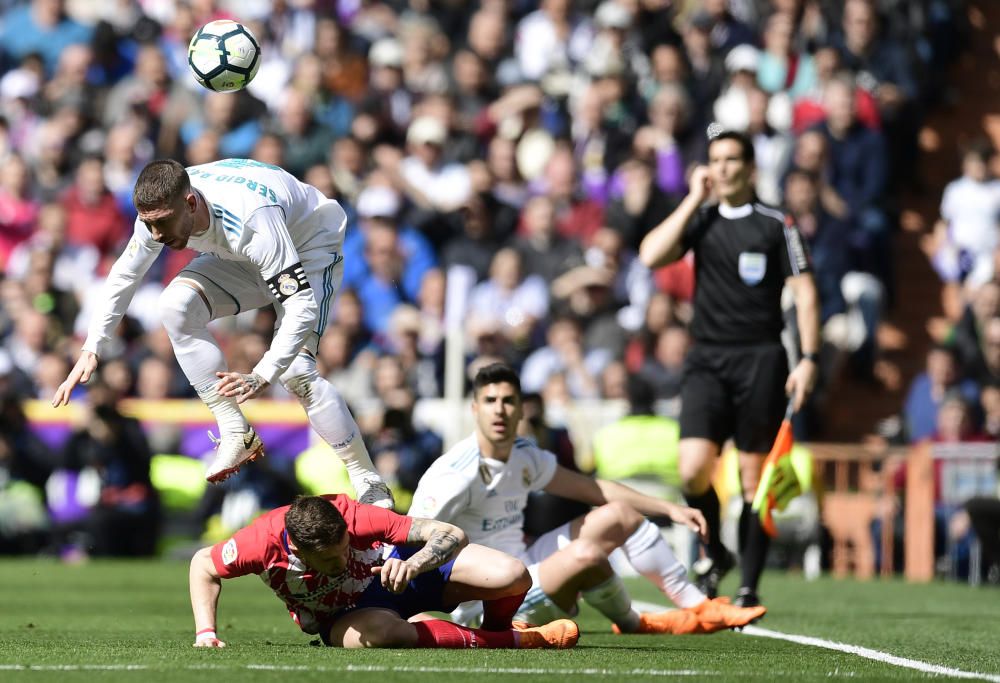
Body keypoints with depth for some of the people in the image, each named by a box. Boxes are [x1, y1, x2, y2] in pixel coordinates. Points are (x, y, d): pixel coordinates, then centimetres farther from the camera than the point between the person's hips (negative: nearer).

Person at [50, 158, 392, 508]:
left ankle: (369, 485, -12)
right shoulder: (159, 211, -22)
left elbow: (302, 306, -42)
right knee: (176, 306, -20)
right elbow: (124, 275, -3)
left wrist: (262, 376, -51)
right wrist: (91, 351, -7)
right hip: (244, 257, 6)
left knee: (295, 370, -25)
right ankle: (237, 435, -12)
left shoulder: (251, 220, -43)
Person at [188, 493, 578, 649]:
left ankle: (496, 628, 19)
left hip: (400, 566, 0)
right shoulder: (265, 543, -33)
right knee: (378, 633, -41)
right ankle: (519, 641, -21)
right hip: (345, 614, 0)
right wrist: (206, 632, -21)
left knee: (513, 576, -22)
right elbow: (204, 565, -11)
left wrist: (412, 566, -53)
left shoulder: (354, 518, -36)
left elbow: (450, 534, -34)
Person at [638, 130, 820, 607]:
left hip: (761, 358, -2)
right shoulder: (699, 220, 10)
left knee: (754, 478, 0)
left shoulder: (776, 224, 2)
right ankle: (713, 554, 10)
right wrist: (695, 199, -5)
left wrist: (808, 359, -7)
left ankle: (749, 587, 8)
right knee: (694, 469, -15)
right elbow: (651, 256, -6)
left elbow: (804, 293, 2)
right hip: (707, 361, 2)